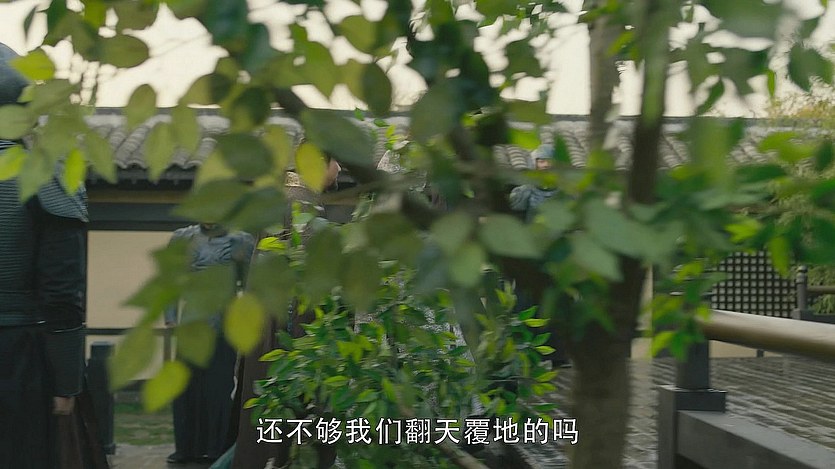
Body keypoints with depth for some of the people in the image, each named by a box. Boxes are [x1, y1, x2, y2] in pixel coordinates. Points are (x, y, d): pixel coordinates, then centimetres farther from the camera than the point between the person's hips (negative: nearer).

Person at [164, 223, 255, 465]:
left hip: (225, 328, -1)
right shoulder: (183, 238, 5)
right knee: (187, 388, 6)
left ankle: (217, 448, 16)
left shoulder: (241, 241, 1)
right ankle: (187, 447, 18)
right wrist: (170, 319, -2)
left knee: (220, 388, 4)